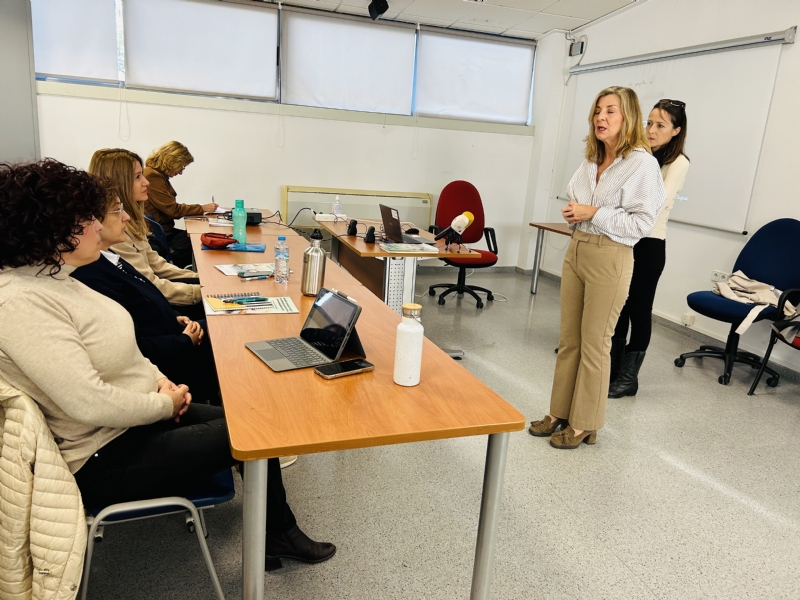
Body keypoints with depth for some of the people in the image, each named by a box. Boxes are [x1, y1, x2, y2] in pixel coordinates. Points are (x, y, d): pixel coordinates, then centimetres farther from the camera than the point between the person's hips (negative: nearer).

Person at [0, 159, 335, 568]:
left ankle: (278, 530, 25)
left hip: (138, 415, 9)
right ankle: (278, 534, 22)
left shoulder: (52, 278, 4)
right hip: (104, 460, -9)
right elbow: (90, 403, -32)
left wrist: (158, 379, 0)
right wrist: (166, 403, -16)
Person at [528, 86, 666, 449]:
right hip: (577, 251, 7)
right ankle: (559, 413, 26)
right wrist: (573, 214, 2)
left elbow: (642, 223, -16)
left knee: (593, 344, 3)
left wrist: (593, 213, -18)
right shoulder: (591, 160, 11)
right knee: (568, 340, 13)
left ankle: (583, 425, 17)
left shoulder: (642, 163, -11)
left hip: (610, 258, -7)